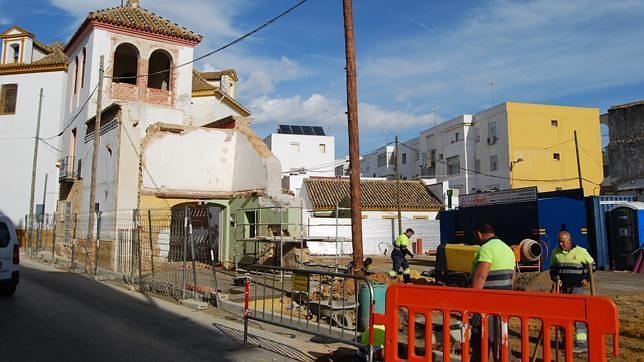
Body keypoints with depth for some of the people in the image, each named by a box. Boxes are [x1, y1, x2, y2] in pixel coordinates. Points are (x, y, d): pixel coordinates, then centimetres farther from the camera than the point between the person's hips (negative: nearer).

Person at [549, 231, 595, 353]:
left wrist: (587, 279, -2)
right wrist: (554, 277, 1)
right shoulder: (555, 252, 5)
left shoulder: (580, 251, -6)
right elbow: (552, 267, 18)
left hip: (577, 287, -5)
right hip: (562, 288, 5)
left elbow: (592, 264, 7)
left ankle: (582, 343, -8)